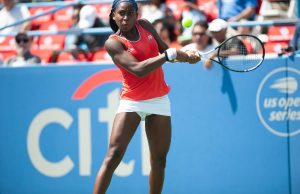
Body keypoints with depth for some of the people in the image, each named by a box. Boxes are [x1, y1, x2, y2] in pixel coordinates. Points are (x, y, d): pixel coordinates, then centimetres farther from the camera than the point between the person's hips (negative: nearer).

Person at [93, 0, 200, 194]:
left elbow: (166, 50, 13)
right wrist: (169, 55, -21)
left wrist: (186, 55, -7)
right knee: (114, 155, -15)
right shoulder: (113, 43, -11)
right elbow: (138, 69, -22)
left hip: (159, 100, 5)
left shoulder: (145, 25, 5)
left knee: (159, 159, 6)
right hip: (132, 102, -5)